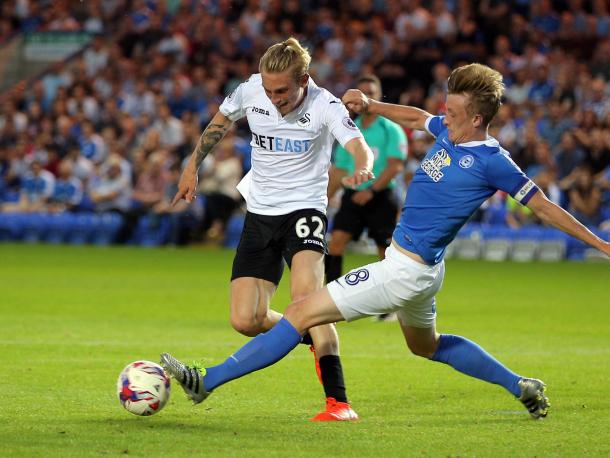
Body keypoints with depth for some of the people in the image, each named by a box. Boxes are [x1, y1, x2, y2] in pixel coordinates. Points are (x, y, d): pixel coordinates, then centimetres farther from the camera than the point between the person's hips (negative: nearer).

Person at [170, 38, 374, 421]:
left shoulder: (325, 106, -16)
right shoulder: (250, 91, -5)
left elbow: (360, 147, -31)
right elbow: (220, 123, 16)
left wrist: (362, 170, -53)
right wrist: (192, 167, 14)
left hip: (305, 209, -4)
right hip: (260, 213, 5)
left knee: (306, 293, -31)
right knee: (246, 320, -7)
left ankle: (339, 402, -30)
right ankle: (316, 339, 25)